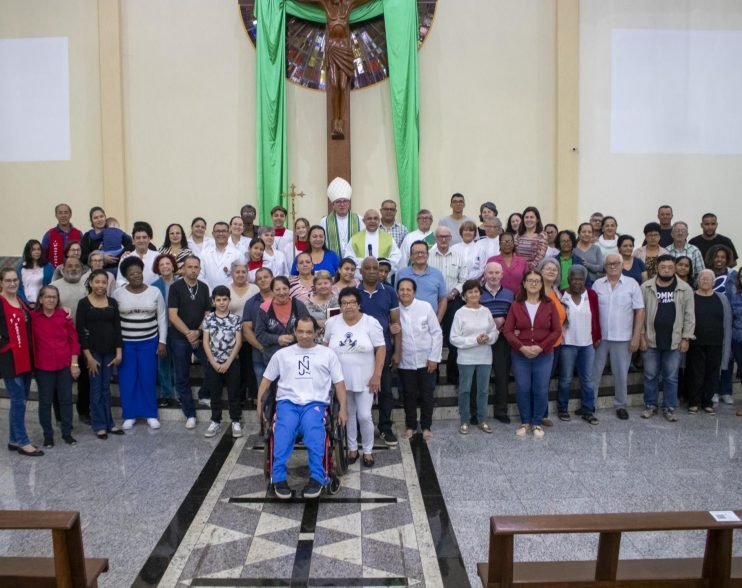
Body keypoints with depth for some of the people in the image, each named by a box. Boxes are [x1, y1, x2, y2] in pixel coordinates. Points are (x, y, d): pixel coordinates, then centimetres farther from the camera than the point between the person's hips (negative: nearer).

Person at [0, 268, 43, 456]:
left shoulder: (22, 301, 13)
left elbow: (28, 328, 22)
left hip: (25, 359, 7)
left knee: (20, 400, 13)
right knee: (19, 401, -4)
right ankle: (22, 442, 5)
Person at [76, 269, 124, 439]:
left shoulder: (112, 303, 6)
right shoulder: (84, 303, -5)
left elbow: (117, 327, 7)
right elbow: (80, 330, -8)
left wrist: (119, 352, -1)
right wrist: (88, 355, -12)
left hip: (109, 351, 3)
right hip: (93, 351, -3)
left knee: (106, 389, 10)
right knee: (96, 389, 2)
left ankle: (108, 423, 17)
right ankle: (99, 425, 10)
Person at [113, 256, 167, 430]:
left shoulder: (155, 292, -2)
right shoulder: (118, 294, -2)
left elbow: (162, 318, 2)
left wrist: (162, 342, -2)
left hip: (149, 342, 0)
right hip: (126, 343, 0)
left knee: (148, 378, 4)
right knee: (127, 379, 5)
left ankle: (151, 414, 16)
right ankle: (129, 415, 17)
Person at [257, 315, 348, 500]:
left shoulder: (327, 354, 16)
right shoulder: (282, 354, 19)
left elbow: (339, 382, 14)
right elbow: (267, 379, 20)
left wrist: (343, 408, 2)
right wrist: (259, 402, 7)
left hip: (315, 402, -1)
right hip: (287, 401, 1)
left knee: (313, 429, -35)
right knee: (284, 430, -32)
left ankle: (317, 477, -35)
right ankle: (279, 478, -33)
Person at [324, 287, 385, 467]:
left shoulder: (371, 322, -10)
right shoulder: (332, 322, -1)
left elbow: (381, 349, -9)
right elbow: (326, 346, 9)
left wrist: (377, 375, -13)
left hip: (364, 380, -2)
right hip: (341, 379, 3)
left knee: (364, 416, -1)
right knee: (348, 415, 13)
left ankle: (368, 450, 19)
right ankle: (352, 448, 30)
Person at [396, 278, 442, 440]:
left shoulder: (425, 307, -8)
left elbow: (437, 333, -5)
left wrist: (434, 357, -7)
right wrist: (395, 355, -7)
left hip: (426, 360, -1)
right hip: (405, 361, 1)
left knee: (427, 395, 8)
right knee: (409, 395, 11)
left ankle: (426, 427, 22)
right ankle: (410, 426, 26)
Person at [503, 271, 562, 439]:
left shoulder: (549, 305, 1)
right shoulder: (516, 305, 1)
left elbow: (557, 330, -2)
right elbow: (507, 330, -2)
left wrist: (541, 347, -13)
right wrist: (521, 347, -15)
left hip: (544, 356, 0)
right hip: (520, 355, 0)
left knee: (541, 390, 4)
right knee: (522, 390, 5)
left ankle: (537, 423, 19)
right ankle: (525, 422, 21)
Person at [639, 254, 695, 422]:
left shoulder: (685, 289, -1)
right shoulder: (646, 287, -2)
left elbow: (689, 316, 1)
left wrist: (686, 338, -3)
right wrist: (641, 335, -4)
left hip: (674, 341, 0)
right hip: (651, 340, 0)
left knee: (671, 377, 8)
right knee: (650, 376, 8)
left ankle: (669, 407, 19)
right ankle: (650, 405, 21)